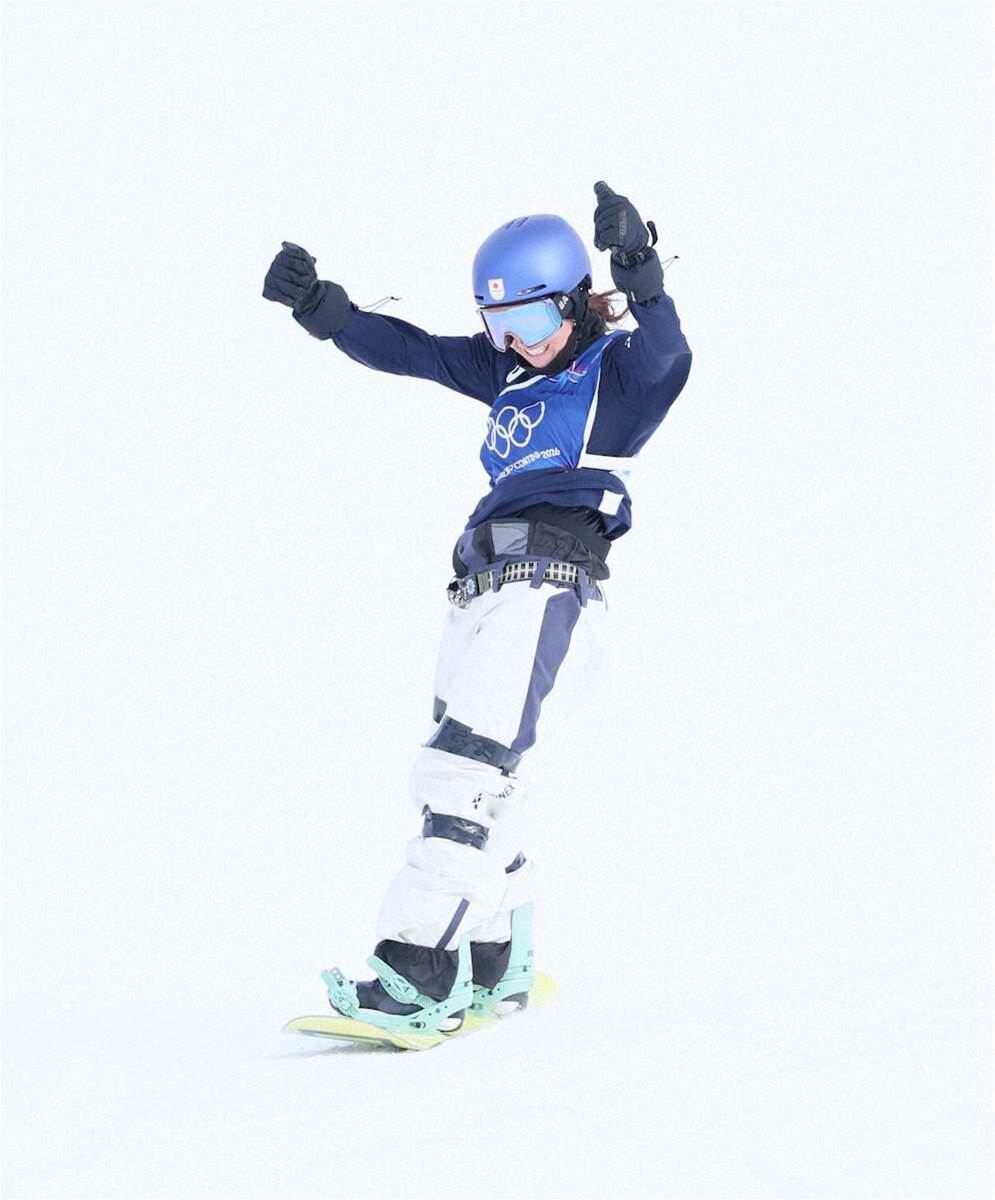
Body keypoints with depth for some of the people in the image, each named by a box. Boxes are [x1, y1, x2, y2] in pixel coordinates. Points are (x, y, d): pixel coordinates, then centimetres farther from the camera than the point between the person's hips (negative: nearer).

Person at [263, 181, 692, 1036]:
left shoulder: (622, 371, 2)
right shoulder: (511, 374, 23)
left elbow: (666, 354, -21)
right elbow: (408, 351, 21)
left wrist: (640, 270, -39)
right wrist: (319, 308, 8)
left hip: (545, 577, -9)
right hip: (481, 576, 9)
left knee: (463, 771, -19)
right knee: (475, 774, 11)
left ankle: (417, 974, -24)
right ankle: (499, 967, 22)